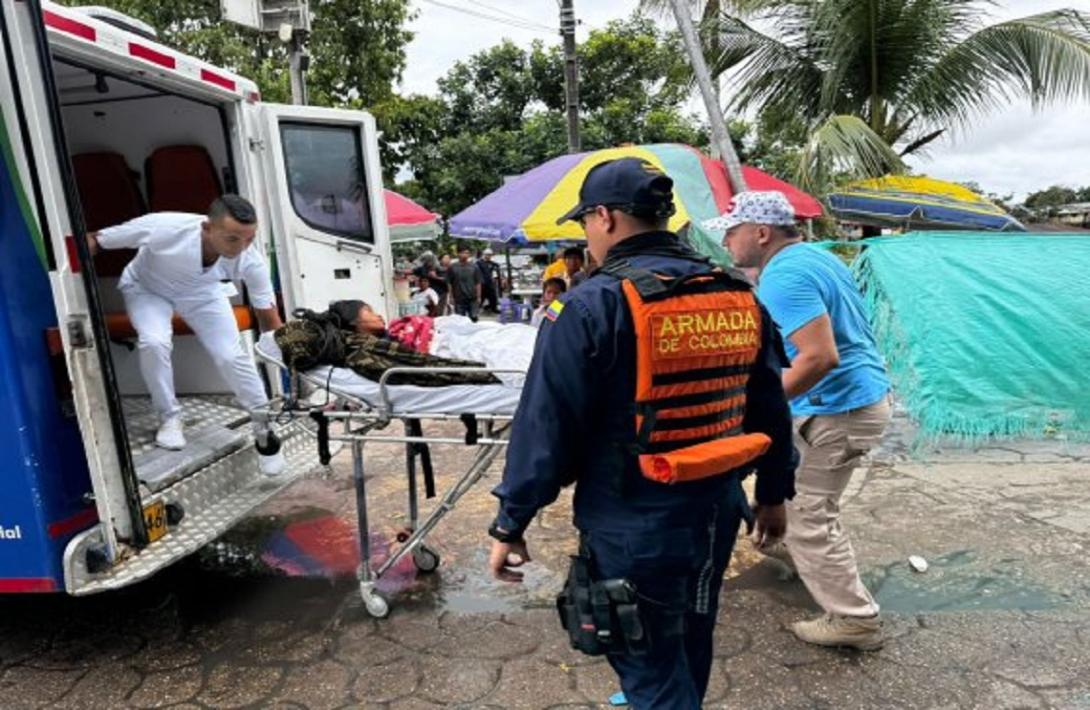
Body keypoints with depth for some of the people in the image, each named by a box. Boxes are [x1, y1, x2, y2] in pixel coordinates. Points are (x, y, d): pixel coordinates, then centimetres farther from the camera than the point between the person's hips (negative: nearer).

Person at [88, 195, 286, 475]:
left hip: (202, 293, 1)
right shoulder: (163, 228, -41)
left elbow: (270, 320, -23)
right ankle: (170, 418, -3)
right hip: (147, 287, -1)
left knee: (232, 355, -14)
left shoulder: (251, 261, -33)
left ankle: (265, 426, 9)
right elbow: (92, 241, -24)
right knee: (154, 341, -29)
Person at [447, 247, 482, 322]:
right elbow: (449, 284, 2)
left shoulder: (474, 267, 3)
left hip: (472, 299, 1)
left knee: (474, 318, 3)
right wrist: (451, 297, -1)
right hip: (459, 299, -1)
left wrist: (478, 297, 0)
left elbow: (478, 283, 4)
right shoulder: (452, 268, 0)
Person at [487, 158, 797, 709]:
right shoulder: (741, 298, 2)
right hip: (717, 513, 7)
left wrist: (510, 524, -7)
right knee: (689, 649, 28)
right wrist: (772, 493, 22)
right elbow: (771, 410, 10)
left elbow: (546, 427, -17)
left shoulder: (591, 307, -18)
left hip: (635, 527, -7)